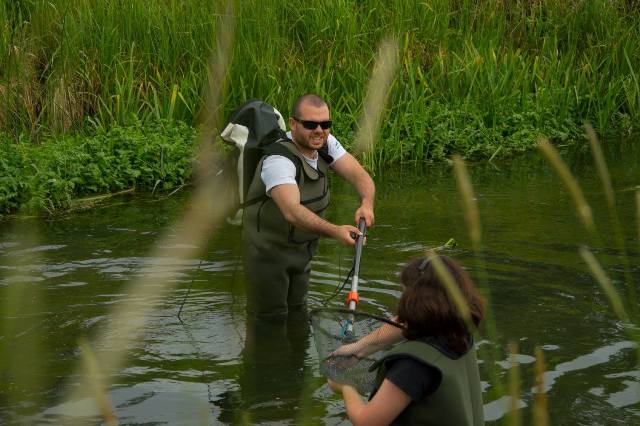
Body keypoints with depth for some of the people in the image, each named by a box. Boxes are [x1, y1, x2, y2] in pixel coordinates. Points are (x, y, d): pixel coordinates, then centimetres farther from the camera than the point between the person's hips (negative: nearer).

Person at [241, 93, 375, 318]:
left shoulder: (326, 143, -7)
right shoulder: (278, 160, -31)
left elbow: (359, 175, -13)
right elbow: (292, 211, -45)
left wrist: (367, 204, -36)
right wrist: (335, 231, -59)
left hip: (303, 247, 7)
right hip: (268, 249, -7)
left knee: (297, 309, 21)